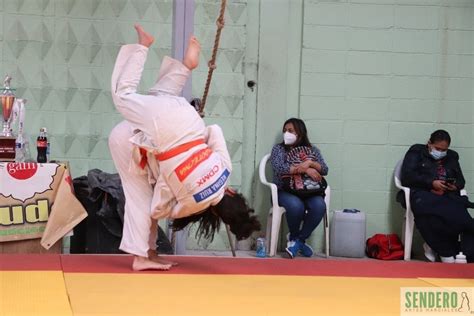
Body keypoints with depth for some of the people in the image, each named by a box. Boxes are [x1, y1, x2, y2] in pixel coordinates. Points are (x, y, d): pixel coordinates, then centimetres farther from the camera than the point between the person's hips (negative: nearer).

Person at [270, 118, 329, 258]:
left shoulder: (312, 150, 15)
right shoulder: (278, 149, 8)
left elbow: (324, 170, 3)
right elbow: (279, 168, -13)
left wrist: (310, 163, -17)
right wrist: (305, 170, -19)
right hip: (285, 191, -2)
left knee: (319, 206, -32)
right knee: (296, 205, -37)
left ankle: (297, 241, -15)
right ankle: (295, 238, -7)